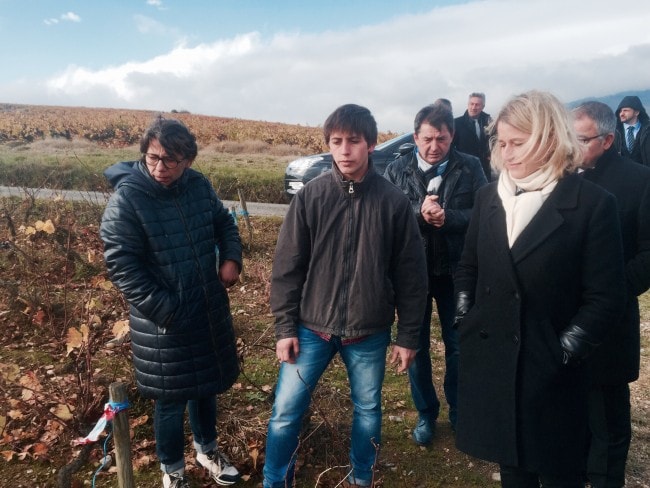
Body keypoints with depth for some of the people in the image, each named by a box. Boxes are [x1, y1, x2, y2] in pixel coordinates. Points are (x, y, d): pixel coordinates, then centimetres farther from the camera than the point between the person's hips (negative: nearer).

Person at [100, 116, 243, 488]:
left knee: (208, 385, 22)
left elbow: (224, 223, 13)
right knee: (172, 398, 11)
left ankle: (207, 449, 48)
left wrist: (231, 257, -5)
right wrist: (164, 311, -20)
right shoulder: (127, 198, -17)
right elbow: (121, 265, -17)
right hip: (165, 320, -5)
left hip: (211, 308, 5)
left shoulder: (199, 185, -3)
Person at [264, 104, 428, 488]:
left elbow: (410, 275, -2)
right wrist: (285, 327, -4)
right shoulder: (310, 197, -6)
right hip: (312, 327, 0)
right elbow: (288, 267, -3)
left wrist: (409, 335, 0)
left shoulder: (394, 202, -7)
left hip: (370, 332, 0)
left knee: (368, 410, 18)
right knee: (286, 411, 7)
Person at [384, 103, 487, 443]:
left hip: (455, 270, 0)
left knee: (458, 345, 14)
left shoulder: (470, 168, -4)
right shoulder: (396, 170, -3)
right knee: (416, 345, 13)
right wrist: (419, 213, -27)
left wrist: (447, 217, -27)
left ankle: (459, 411, 36)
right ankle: (425, 413, 34)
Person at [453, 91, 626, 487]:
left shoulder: (593, 203, -9)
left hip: (550, 371, -4)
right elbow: (468, 268, 13)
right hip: (491, 362, 4)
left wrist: (564, 352, -12)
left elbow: (606, 298, -9)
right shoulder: (489, 197, 5)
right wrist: (465, 322, 5)